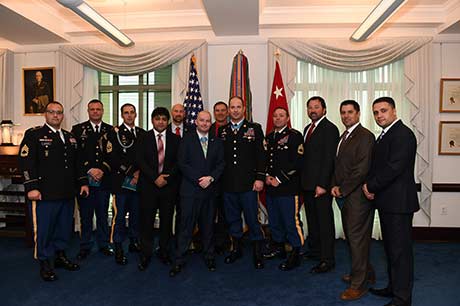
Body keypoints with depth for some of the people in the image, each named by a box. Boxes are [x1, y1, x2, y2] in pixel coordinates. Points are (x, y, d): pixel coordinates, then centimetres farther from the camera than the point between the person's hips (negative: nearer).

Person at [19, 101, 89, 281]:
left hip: (67, 193, 6)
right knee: (43, 229, 3)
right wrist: (31, 187, -16)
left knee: (65, 227, 15)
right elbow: (26, 162, -10)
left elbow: (76, 163, 22)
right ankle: (45, 264, 19)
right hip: (44, 193, -6)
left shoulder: (70, 137, 17)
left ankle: (61, 256, 32)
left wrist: (83, 182, 14)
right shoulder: (34, 135, -2)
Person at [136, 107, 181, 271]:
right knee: (146, 220, 2)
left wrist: (166, 178, -12)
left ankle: (164, 251, 24)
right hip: (148, 185, -1)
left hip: (169, 185, 1)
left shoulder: (175, 139, 6)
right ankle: (145, 255, 16)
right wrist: (155, 178, -15)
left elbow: (178, 162, 0)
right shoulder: (144, 138, 4)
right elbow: (140, 160, -5)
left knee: (167, 220, 8)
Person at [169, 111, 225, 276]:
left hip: (210, 189, 3)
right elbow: (182, 163, -5)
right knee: (186, 226, 0)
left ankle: (209, 257, 27)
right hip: (190, 190, -3)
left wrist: (210, 178, -11)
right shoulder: (187, 140, 2)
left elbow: (221, 164, 6)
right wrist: (198, 179, -12)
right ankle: (179, 261, 12)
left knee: (208, 225, 11)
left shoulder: (217, 142, 11)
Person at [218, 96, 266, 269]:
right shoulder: (222, 131, 10)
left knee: (252, 219, 2)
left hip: (248, 183, -3)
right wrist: (218, 178, 5)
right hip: (228, 184, 3)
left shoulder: (254, 128, 2)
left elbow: (261, 155, -2)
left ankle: (257, 252, 17)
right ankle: (236, 249, 30)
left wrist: (260, 178, -9)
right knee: (232, 218, 14)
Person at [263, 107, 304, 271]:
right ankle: (279, 247, 35)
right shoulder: (269, 137, 16)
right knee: (274, 219, 17)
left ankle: (295, 254, 13)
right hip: (271, 187, 7)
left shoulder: (295, 136, -6)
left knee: (291, 221, -1)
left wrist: (279, 179, -14)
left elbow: (297, 162, -14)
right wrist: (267, 176, 2)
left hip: (288, 188, -7)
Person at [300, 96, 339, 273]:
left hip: (321, 184, -8)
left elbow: (329, 158, -16)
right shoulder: (308, 128, 16)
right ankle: (315, 250, 32)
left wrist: (322, 184, -20)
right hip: (307, 183, 9)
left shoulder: (330, 129, -10)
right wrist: (303, 180, 11)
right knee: (312, 219, 18)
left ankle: (327, 259, 9)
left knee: (325, 221, -1)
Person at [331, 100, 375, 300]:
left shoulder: (365, 136, -12)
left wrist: (342, 190, -13)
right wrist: (334, 186, 4)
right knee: (351, 236, 16)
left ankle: (358, 284, 12)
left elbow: (362, 169, -19)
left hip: (357, 195, -9)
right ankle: (366, 273, 34)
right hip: (344, 195, 9)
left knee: (357, 238, -1)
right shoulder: (343, 137, 16)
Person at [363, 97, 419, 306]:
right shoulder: (385, 135, 17)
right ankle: (393, 287, 33)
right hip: (387, 202, 10)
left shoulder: (402, 134, -14)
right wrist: (369, 185, 1)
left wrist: (371, 186, -12)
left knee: (400, 250, 0)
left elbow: (394, 167, -23)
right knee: (390, 248, 19)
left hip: (398, 202, -10)